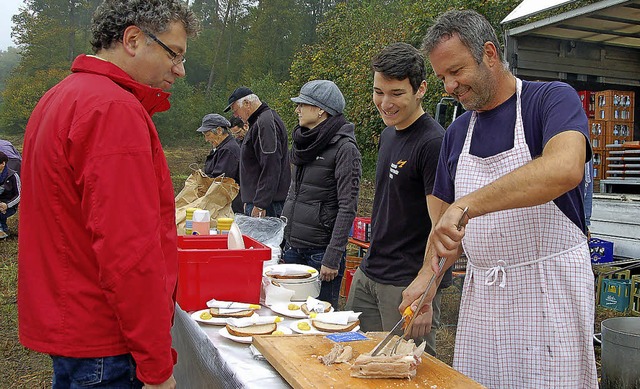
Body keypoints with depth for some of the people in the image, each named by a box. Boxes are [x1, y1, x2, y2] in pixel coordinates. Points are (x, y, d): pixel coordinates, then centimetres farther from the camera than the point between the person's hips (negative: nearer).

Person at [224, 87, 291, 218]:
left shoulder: (265, 123, -14)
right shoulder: (258, 122, 20)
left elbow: (271, 168, -22)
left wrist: (260, 204, -22)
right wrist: (249, 201, 25)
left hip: (266, 202, -10)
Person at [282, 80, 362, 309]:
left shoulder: (344, 148, -12)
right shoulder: (304, 142, 11)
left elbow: (348, 208, -16)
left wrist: (333, 258, -18)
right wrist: (280, 242, 16)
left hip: (321, 250, -7)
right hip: (293, 246, 7)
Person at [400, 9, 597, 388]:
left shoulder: (553, 99, -7)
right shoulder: (457, 133, 10)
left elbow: (565, 168, -29)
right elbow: (445, 221, 13)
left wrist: (467, 205, -34)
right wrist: (428, 274, -5)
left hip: (550, 290, -5)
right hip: (481, 295, 6)